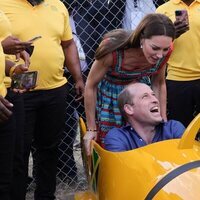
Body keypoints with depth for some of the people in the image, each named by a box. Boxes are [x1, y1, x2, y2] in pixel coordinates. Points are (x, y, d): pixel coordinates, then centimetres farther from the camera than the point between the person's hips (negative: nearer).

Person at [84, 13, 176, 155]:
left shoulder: (164, 52, -24)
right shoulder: (114, 49, -35)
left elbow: (159, 84, -3)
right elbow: (91, 85, -20)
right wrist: (91, 129, -14)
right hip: (109, 95, -3)